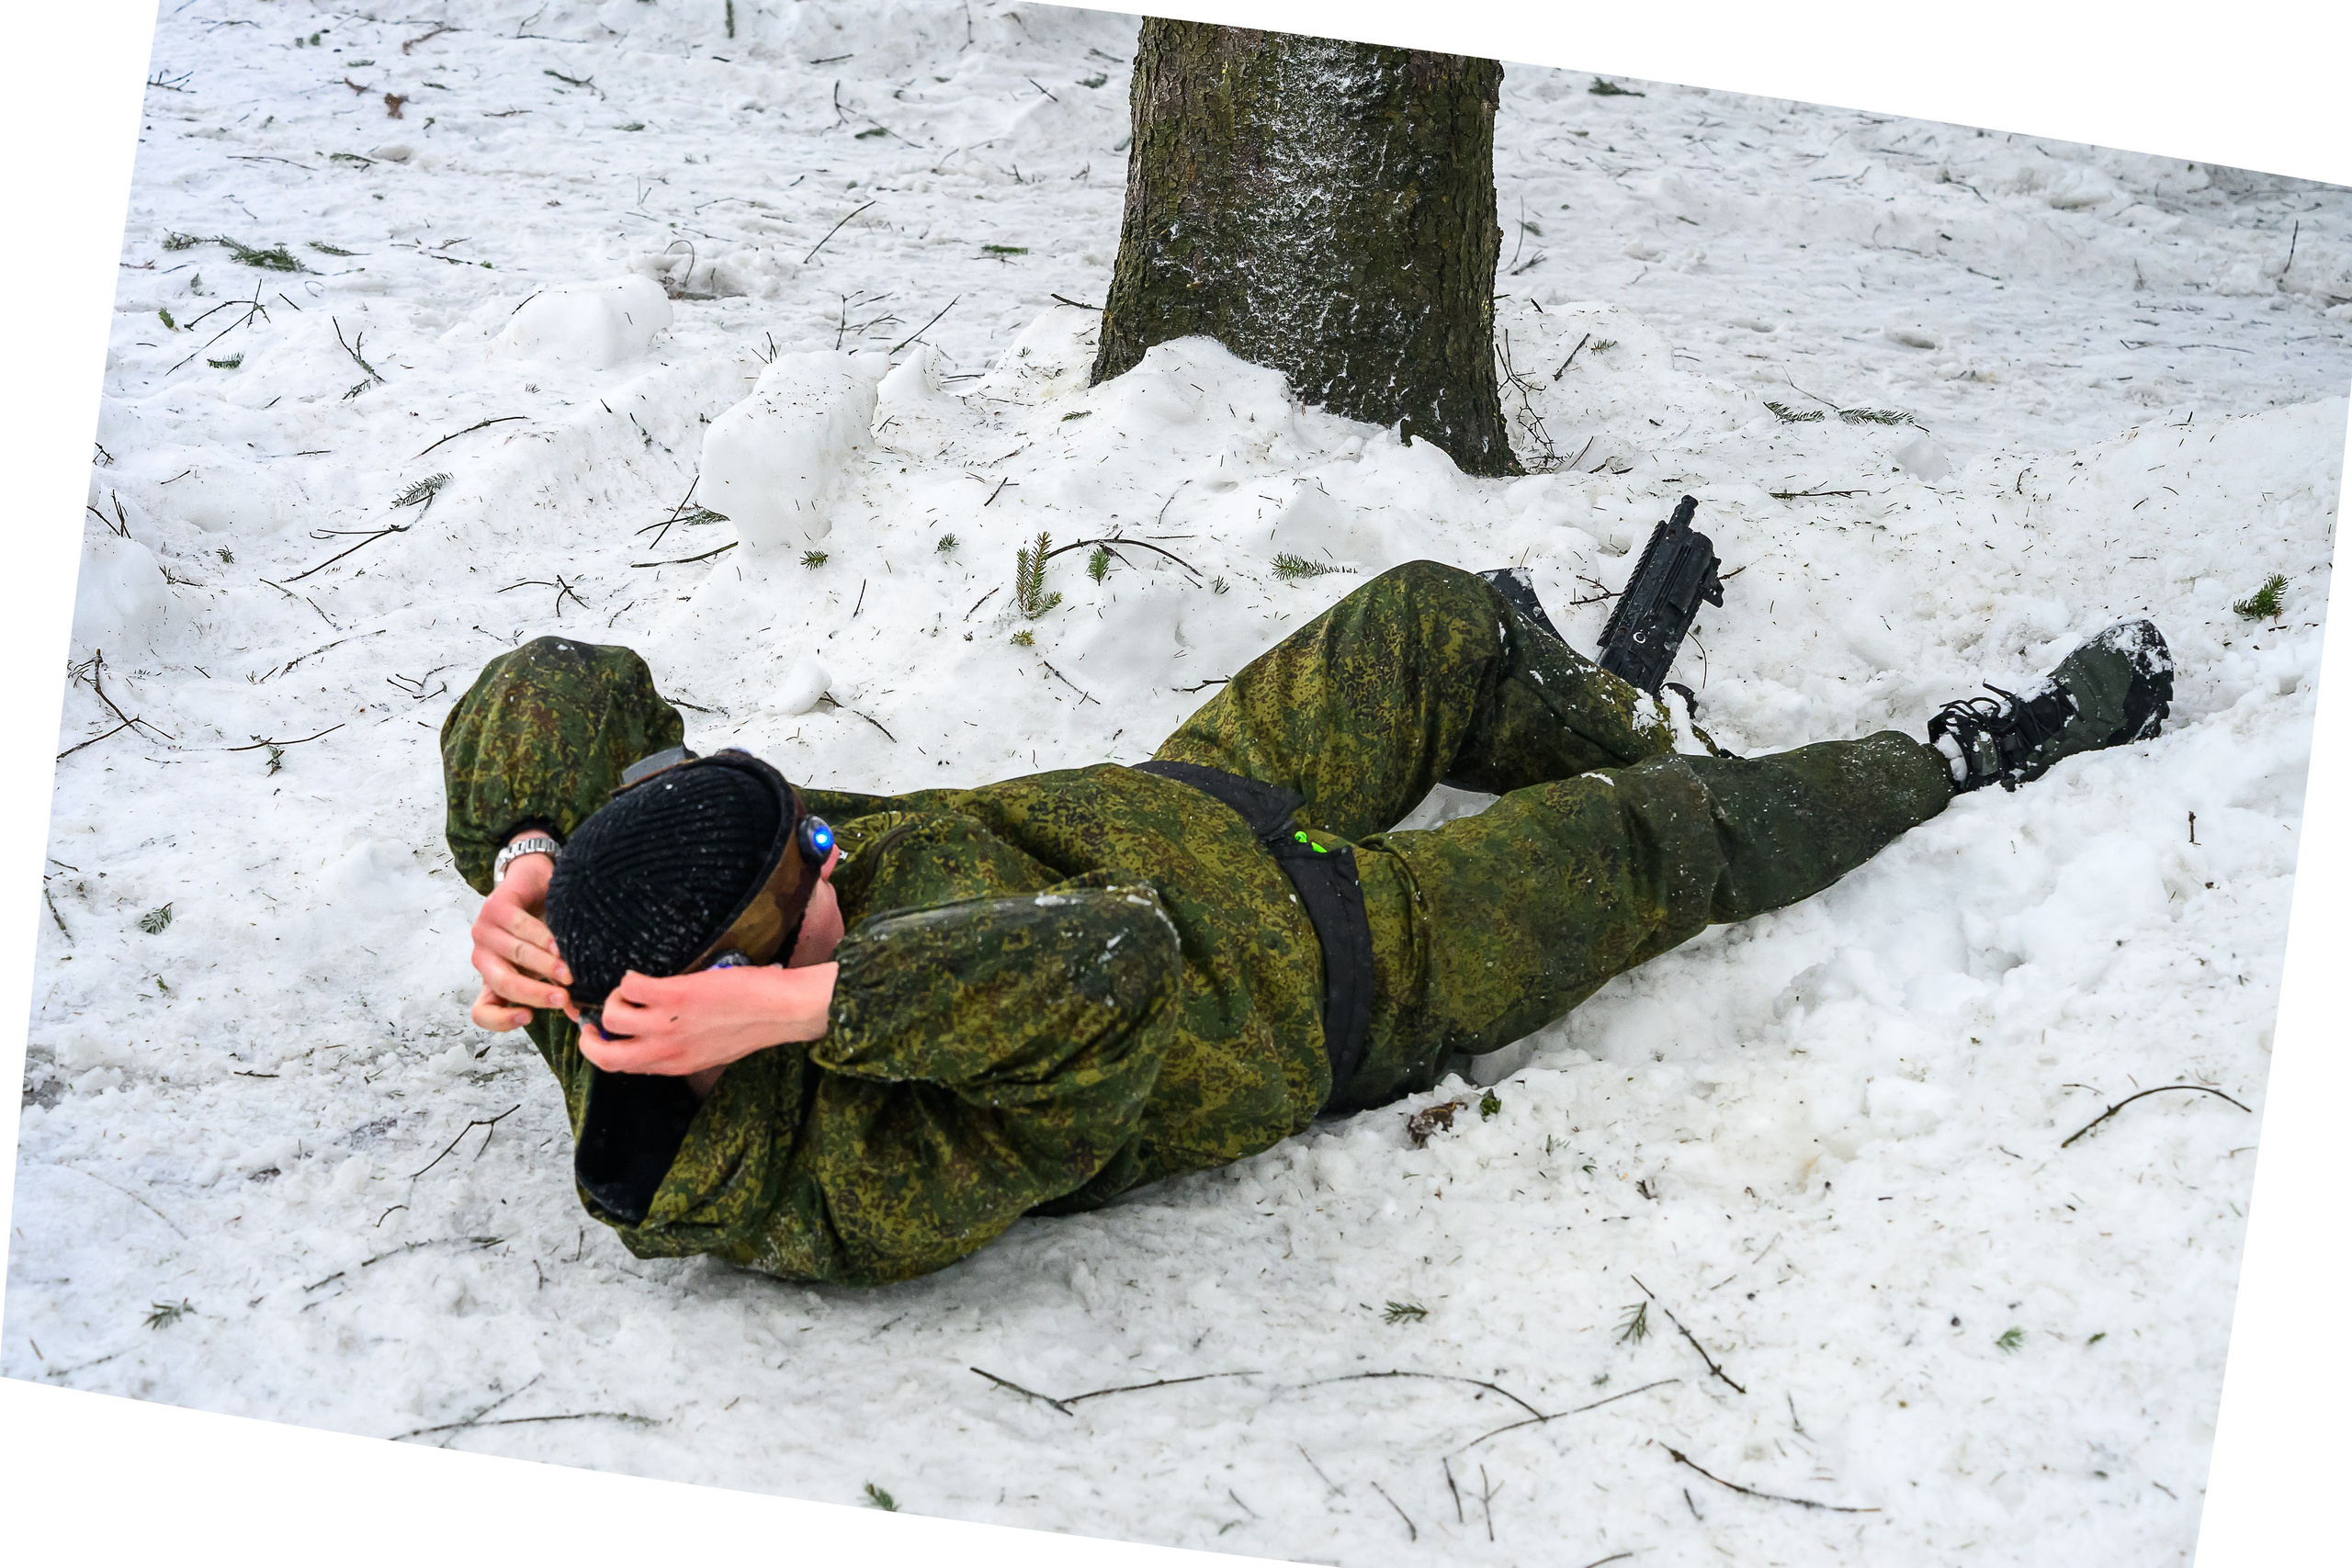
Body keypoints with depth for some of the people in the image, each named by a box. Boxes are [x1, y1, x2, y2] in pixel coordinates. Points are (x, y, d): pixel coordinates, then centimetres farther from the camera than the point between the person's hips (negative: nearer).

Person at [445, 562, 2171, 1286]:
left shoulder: (643, 925, -21)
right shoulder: (872, 1184, -41)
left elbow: (567, 685, -18)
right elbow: (1108, 971, -55)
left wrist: (526, 870, -34)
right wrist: (798, 1002, -58)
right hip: (1332, 971, -7)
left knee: (1454, 619, 17)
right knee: (1665, 839, 6)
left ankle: (1639, 728, 52)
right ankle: (1953, 766, 36)